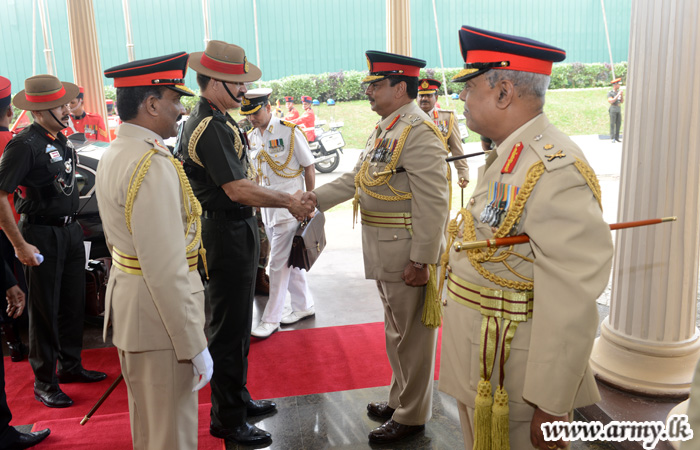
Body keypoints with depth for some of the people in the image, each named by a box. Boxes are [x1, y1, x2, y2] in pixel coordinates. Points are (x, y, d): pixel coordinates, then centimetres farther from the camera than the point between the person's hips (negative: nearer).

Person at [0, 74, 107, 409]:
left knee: (73, 303, 16)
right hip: (43, 235, -8)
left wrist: (74, 225, 17)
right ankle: (44, 383, 17)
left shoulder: (61, 140, 9)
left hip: (70, 230, 8)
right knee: (45, 312, 3)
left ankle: (70, 366, 32)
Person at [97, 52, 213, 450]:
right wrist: (195, 346, -21)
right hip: (159, 316, -10)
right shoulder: (154, 165, -24)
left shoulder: (114, 154, 8)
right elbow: (166, 270, -27)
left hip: (128, 305, 10)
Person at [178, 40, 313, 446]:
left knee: (237, 322, 20)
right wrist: (289, 201, -12)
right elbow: (238, 190, -24)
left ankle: (237, 398, 37)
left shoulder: (216, 120, 12)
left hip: (236, 230, 11)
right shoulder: (209, 127, -20)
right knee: (229, 327, 1)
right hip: (227, 233, -10)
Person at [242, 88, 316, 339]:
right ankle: (304, 306, 30)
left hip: (290, 207, -6)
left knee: (278, 263, -4)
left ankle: (271, 319, 6)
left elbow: (309, 170, -6)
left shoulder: (290, 132, -10)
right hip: (267, 209, 6)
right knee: (289, 259, 15)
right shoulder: (250, 138, 7)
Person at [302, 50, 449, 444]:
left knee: (411, 335, 6)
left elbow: (432, 204, -23)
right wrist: (318, 197, 7)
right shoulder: (385, 129, 13)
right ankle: (401, 399, 40)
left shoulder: (419, 132, -19)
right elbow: (358, 177, 17)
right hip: (385, 250, 10)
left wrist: (421, 260, -23)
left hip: (407, 253, -10)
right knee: (398, 331, 22)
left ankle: (412, 416, 23)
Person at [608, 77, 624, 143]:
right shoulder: (610, 93, -9)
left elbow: (622, 101, 8)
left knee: (618, 124, 5)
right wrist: (618, 95, -24)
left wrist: (622, 95, -9)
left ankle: (617, 138, 12)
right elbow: (611, 101, -23)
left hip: (619, 110, 6)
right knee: (612, 124, -5)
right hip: (612, 109, -6)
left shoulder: (619, 92, 11)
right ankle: (613, 139, -1)